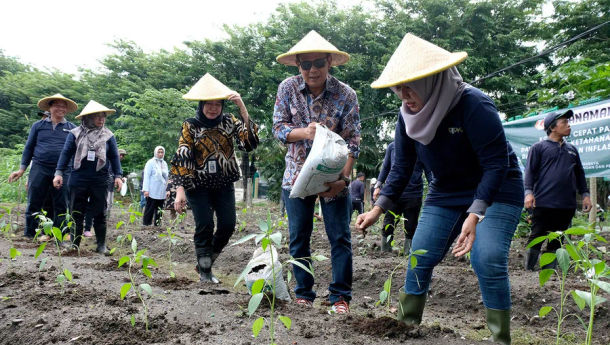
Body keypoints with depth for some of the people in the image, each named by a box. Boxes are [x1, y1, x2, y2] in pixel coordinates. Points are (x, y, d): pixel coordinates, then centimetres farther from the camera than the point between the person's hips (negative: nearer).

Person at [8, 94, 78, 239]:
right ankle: (31, 233, 13)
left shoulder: (72, 128, 9)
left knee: (61, 205, 3)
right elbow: (29, 147, 12)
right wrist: (22, 169, 7)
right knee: (34, 203, 2)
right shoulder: (38, 125, 9)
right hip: (39, 169, 0)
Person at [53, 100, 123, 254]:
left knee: (100, 214, 5)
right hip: (78, 180, 0)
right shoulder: (75, 134, 2)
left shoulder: (108, 136, 4)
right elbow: (66, 154, 4)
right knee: (76, 213, 6)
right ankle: (75, 244, 15)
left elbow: (114, 157, 7)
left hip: (100, 181, 0)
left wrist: (118, 175, 0)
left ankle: (101, 245, 12)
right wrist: (59, 172, -2)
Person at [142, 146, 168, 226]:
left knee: (159, 210, 8)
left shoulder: (164, 164, 16)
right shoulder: (151, 162, -2)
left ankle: (157, 225, 15)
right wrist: (146, 189, -14)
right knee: (149, 210, -2)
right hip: (152, 192, -6)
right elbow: (146, 176, -7)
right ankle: (146, 224, 4)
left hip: (161, 192, 6)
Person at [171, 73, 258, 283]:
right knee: (204, 225, -9)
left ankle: (206, 261, 22)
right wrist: (180, 190, -18)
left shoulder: (229, 122, 1)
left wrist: (243, 109, -23)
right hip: (198, 185, -3)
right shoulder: (190, 126, -5)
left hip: (224, 184, 3)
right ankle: (204, 271, 8)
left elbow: (250, 142, -14)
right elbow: (181, 159, -10)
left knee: (228, 225, -2)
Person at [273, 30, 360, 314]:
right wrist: (304, 132, -25)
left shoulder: (345, 94, -11)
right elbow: (278, 128, -4)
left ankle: (340, 295, 11)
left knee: (340, 237, -1)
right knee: (299, 237, 7)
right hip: (297, 175, 2)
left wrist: (343, 178, -23)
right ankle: (303, 294, 21)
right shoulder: (288, 88, -5)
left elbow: (352, 141, -11)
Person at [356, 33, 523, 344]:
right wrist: (378, 208, -11)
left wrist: (475, 214, -36)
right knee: (419, 259, 0)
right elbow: (401, 168, -2)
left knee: (487, 261, -21)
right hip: (446, 193, 6)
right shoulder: (408, 115, -8)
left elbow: (496, 164, -27)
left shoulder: (473, 105, -27)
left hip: (496, 191, -5)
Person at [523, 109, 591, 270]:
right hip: (543, 203, -5)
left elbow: (579, 173, 24)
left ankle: (549, 270, 16)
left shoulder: (572, 149, 20)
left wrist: (585, 194, 16)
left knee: (556, 241, 8)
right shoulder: (539, 147, 3)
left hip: (567, 206, 5)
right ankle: (528, 270, 7)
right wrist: (528, 192, -15)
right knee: (536, 238, -3)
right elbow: (530, 171, -3)